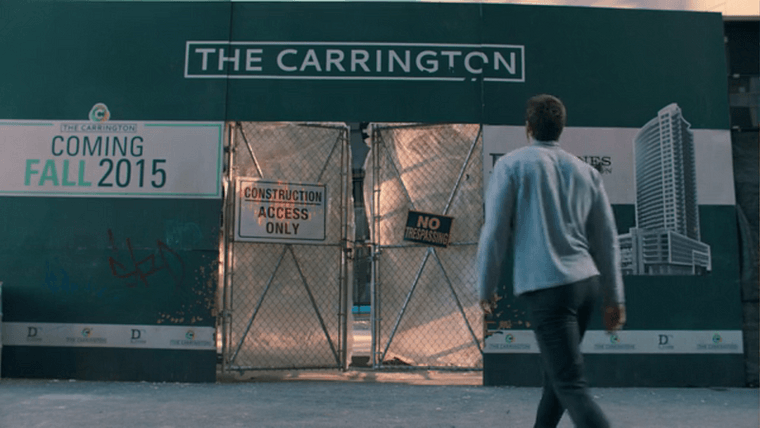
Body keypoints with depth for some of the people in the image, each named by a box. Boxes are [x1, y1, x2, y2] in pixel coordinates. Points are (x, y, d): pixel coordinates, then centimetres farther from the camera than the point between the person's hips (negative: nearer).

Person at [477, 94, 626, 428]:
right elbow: (606, 238, 13)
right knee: (556, 369, 21)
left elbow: (495, 232, -7)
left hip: (546, 287, -6)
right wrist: (613, 297, 18)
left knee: (571, 384, -7)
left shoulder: (511, 164, -2)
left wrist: (486, 288, 4)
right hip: (586, 281, 6)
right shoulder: (586, 171, 13)